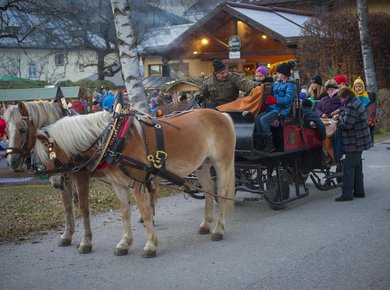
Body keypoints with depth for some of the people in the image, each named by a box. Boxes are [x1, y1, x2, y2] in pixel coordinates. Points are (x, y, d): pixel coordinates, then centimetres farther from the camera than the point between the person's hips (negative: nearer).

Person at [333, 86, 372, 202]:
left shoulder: (352, 107, -21)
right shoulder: (356, 103, 12)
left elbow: (346, 124, -26)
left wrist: (338, 119, -8)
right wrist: (340, 117, 4)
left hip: (354, 143, -11)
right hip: (358, 142, 11)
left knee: (348, 167, -7)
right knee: (357, 167, 17)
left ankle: (347, 194, -5)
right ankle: (359, 191, 25)